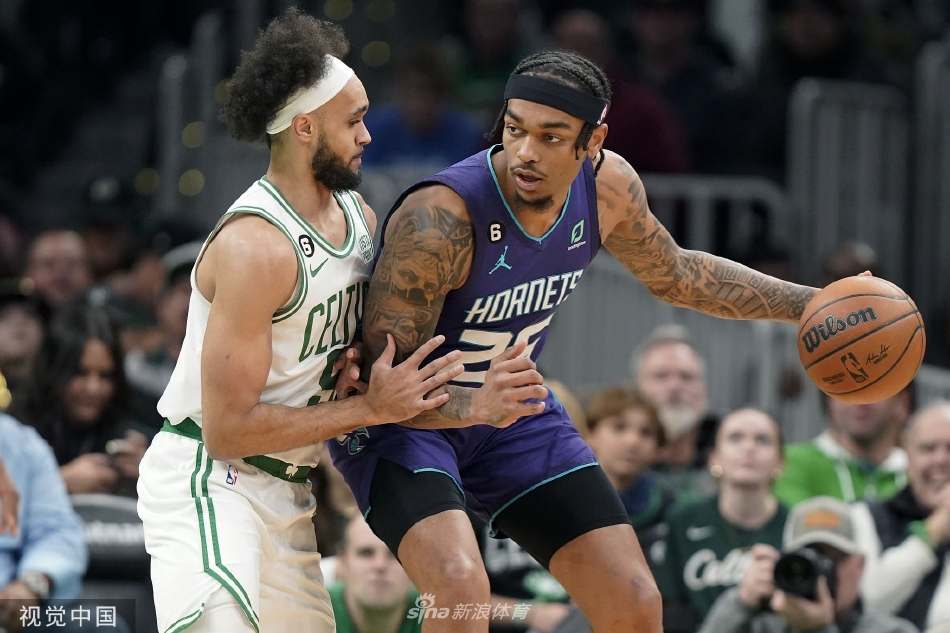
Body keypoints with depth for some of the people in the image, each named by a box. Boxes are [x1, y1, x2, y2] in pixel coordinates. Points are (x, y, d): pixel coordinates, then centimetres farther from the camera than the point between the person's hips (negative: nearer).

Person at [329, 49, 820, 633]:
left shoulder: (608, 188, -13)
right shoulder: (439, 218, -34)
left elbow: (674, 274, 10)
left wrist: (807, 303, 5)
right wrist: (476, 406, -50)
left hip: (509, 400, 6)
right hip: (404, 417, -6)